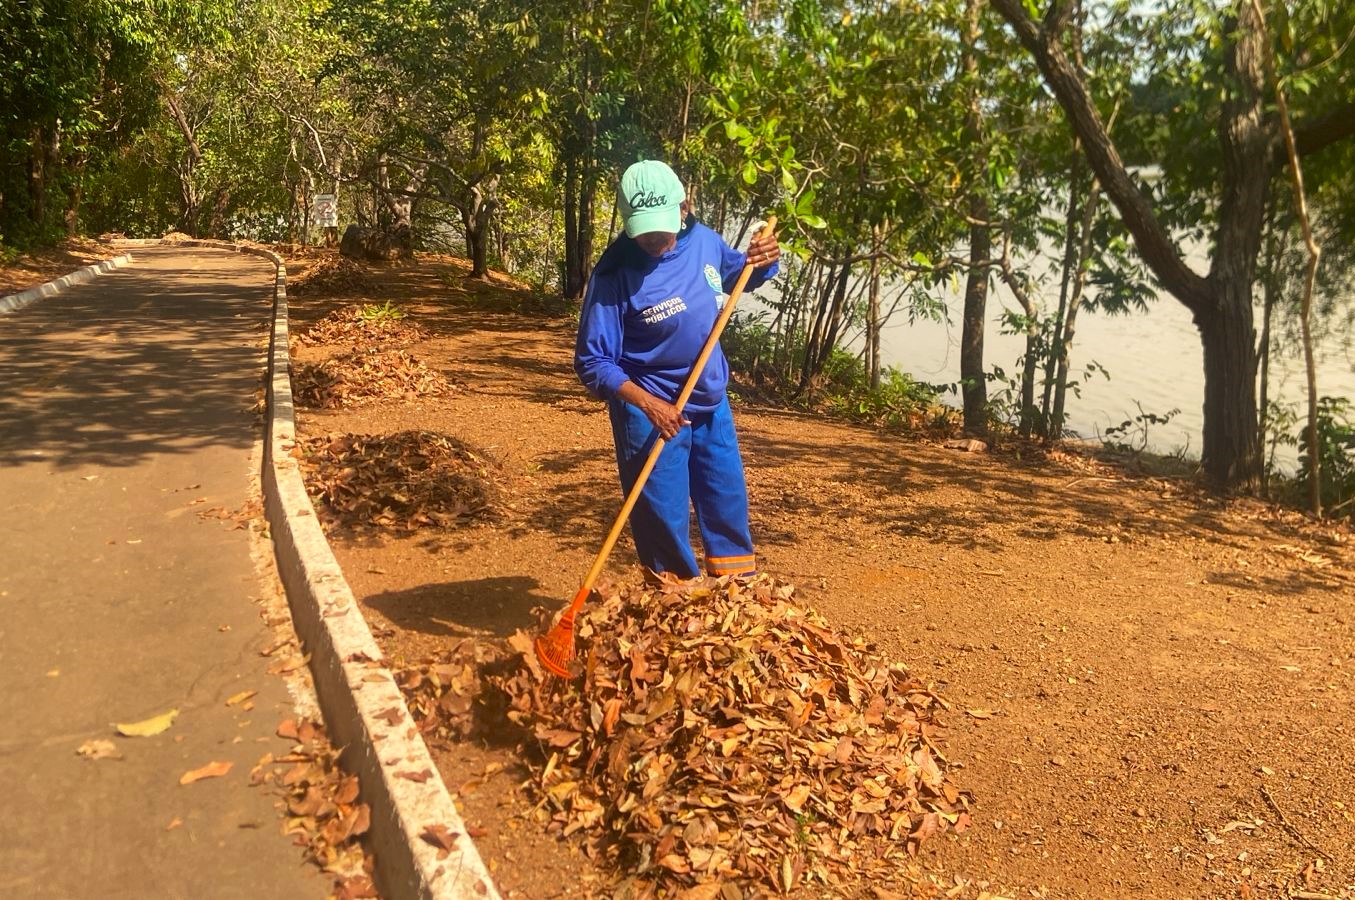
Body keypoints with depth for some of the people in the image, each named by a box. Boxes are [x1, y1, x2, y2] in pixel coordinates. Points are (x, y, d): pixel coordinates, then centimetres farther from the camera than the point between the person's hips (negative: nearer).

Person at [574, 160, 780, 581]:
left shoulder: (704, 240, -5)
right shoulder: (614, 274, -21)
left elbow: (736, 274, 18)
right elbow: (593, 362, -19)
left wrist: (761, 261, -4)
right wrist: (648, 405, -29)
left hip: (711, 403, 6)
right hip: (651, 410, -6)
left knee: (729, 506, 18)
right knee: (663, 520, 5)